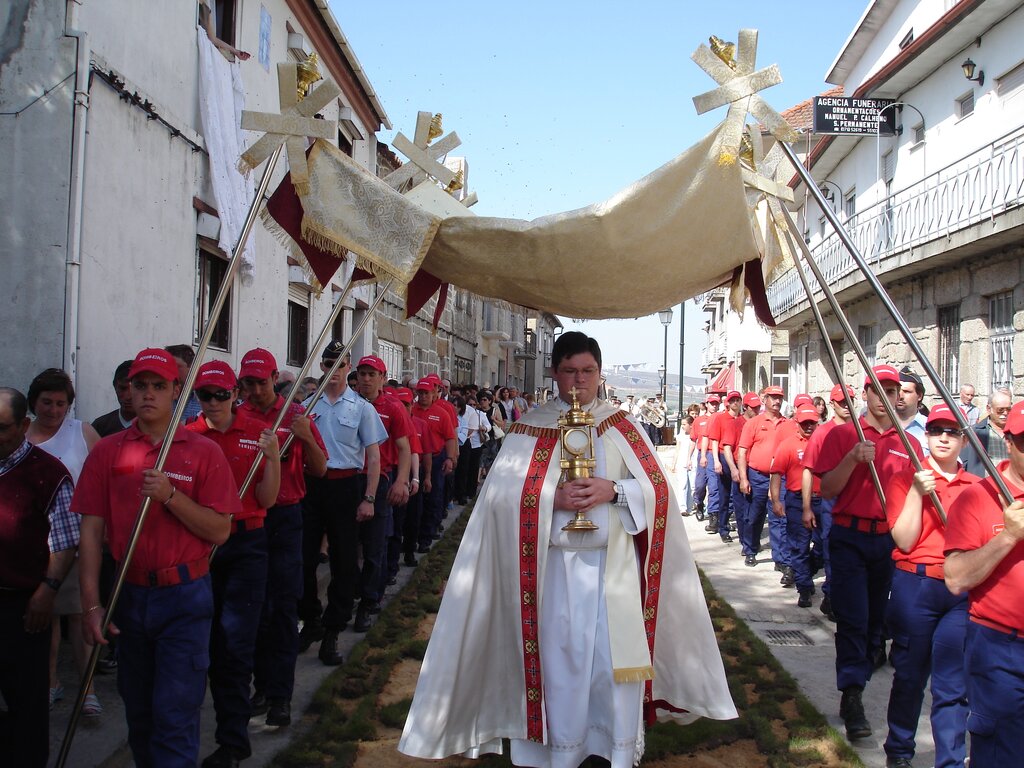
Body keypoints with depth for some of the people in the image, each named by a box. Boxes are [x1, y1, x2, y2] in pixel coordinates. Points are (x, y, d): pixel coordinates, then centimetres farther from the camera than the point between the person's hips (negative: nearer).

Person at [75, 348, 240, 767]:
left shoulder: (203, 452, -4)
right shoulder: (107, 451, 2)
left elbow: (220, 531, -8)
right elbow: (91, 531, -1)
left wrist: (170, 495, -21)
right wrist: (91, 604, -7)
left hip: (184, 596, -3)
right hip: (129, 596, 3)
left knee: (174, 714, -3)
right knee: (138, 712, 18)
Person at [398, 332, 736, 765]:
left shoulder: (622, 426, 6)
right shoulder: (531, 428, 3)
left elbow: (657, 488, 2)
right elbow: (501, 492, -4)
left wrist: (613, 491, -16)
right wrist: (554, 498, -18)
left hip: (615, 564, 1)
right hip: (557, 565, -1)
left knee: (621, 657, 2)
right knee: (561, 659, 5)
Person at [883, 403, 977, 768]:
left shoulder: (976, 487, 10)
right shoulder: (905, 480, 2)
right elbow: (905, 541, -8)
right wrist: (917, 492, -14)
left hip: (963, 591, 2)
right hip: (916, 587, -2)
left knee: (954, 683, 4)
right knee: (910, 674, 9)